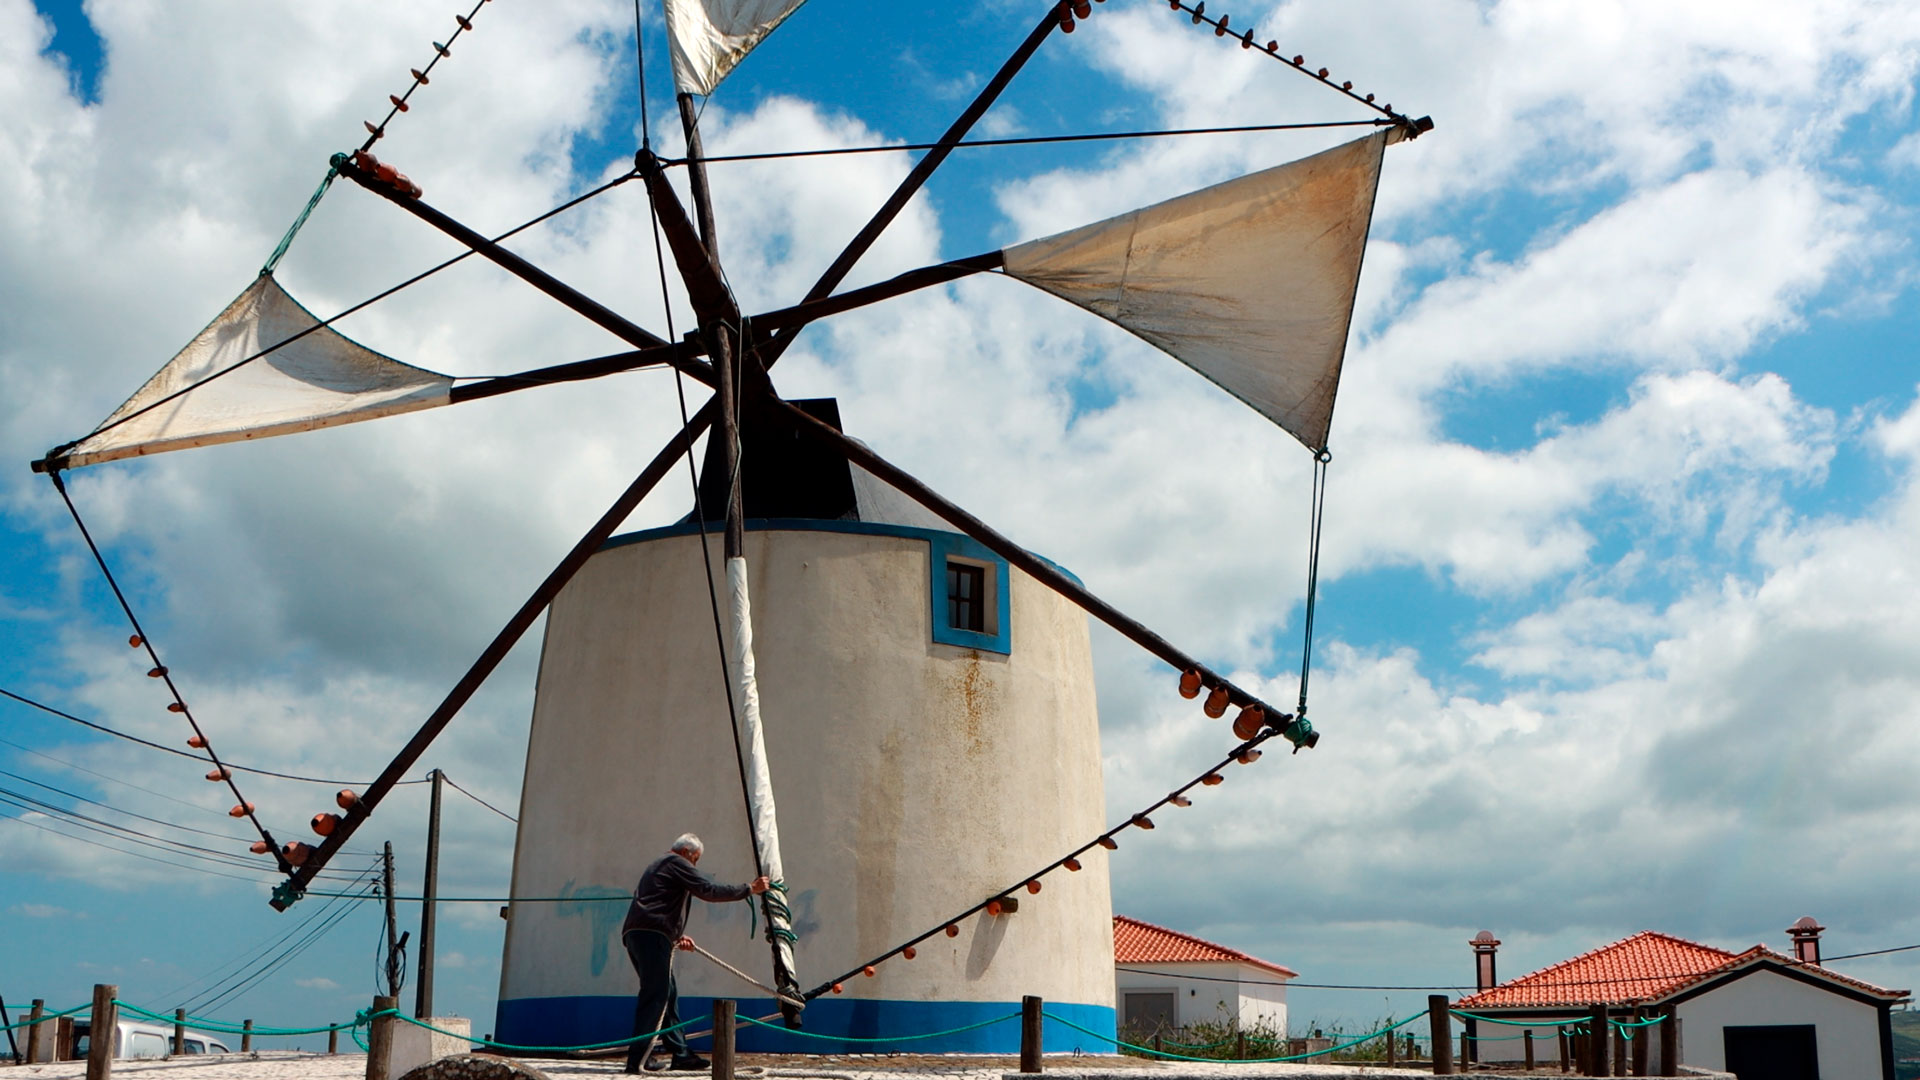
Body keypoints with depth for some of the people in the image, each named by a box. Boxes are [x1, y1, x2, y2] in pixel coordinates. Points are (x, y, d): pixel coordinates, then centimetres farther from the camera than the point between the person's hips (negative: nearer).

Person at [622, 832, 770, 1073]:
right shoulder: (676, 863, 2)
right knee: (655, 996, -11)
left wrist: (676, 935, 29)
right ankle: (636, 1060, -16)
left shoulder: (658, 866, 32)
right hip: (652, 935, -10)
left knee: (668, 995, 13)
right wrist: (749, 889, -1)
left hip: (634, 934, 10)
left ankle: (681, 1054, 15)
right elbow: (709, 890, -7)